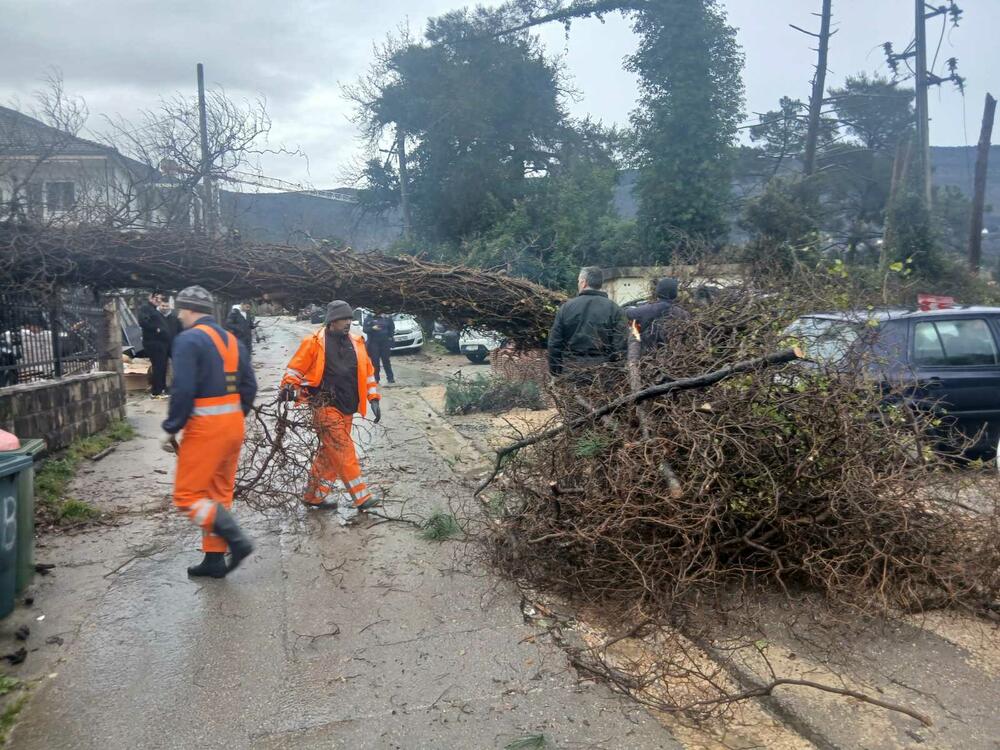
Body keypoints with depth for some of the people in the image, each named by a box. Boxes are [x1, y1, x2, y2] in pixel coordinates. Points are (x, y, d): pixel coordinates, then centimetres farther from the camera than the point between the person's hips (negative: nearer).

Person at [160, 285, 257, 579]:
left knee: (187, 495, 1)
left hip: (205, 428, -8)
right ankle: (215, 559, 21)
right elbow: (249, 386, 10)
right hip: (233, 426, 8)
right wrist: (235, 416, 17)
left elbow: (183, 390, -19)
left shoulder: (188, 340, -12)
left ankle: (237, 540, -8)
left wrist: (171, 429, -10)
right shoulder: (232, 340, 12)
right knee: (219, 494, 15)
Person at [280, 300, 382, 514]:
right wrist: (289, 387, -17)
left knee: (330, 453, 12)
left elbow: (367, 371, 15)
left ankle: (315, 495, 24)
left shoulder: (355, 342, 10)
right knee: (344, 452, -8)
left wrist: (373, 399, 11)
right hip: (326, 407, -6)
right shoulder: (315, 342, -6)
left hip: (347, 408, 6)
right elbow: (296, 368, -1)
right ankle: (361, 497, -4)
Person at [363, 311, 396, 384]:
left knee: (386, 360, 1)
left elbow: (392, 328, 13)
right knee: (375, 361, -2)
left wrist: (390, 336, 1)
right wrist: (372, 328, -21)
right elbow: (365, 329, -3)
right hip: (373, 343, 0)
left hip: (385, 342, 1)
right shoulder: (369, 319, 4)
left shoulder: (386, 318, 7)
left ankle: (390, 377, 4)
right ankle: (376, 378, 5)